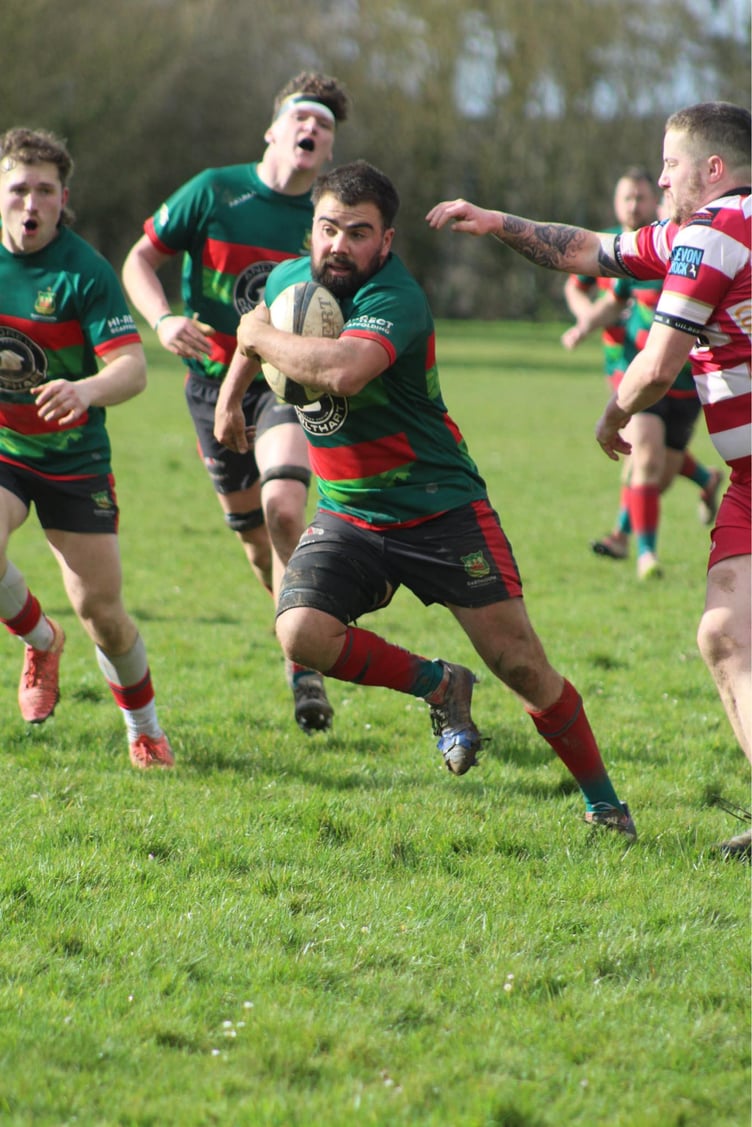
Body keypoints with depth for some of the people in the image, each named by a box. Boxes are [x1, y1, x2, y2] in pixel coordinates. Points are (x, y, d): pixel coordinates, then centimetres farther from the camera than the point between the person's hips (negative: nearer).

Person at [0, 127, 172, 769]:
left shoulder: (86, 272, -15)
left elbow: (132, 368, -24)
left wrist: (86, 390, -45)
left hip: (74, 457, -2)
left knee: (102, 611, -4)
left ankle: (145, 729, 23)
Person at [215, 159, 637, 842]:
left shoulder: (395, 299, -24)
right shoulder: (289, 280, 1)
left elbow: (345, 371, -44)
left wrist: (261, 337, -29)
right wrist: (232, 391, 27)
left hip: (442, 510, -5)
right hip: (347, 516, 6)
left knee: (521, 667, -4)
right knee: (302, 632, -22)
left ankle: (605, 804, 15)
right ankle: (437, 687, 3)